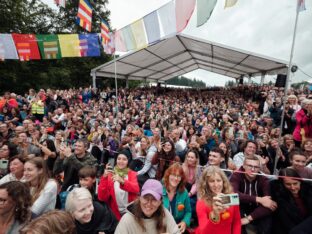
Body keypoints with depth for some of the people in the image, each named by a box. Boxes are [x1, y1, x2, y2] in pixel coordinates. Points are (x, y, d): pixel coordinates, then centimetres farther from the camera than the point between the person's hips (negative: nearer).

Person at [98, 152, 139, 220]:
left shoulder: (132, 174, -2)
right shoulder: (110, 175, -3)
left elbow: (136, 189, -20)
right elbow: (101, 197, -11)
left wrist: (122, 181, -36)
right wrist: (104, 177, -23)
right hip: (115, 213, 1)